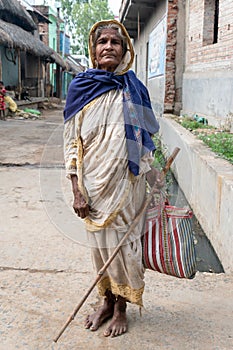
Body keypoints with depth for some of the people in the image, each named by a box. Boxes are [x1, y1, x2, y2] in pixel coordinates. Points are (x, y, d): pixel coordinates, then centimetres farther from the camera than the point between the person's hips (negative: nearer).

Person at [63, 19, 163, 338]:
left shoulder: (134, 89, 1)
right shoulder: (80, 87, -2)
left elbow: (144, 139, 9)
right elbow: (72, 141, -3)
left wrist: (153, 178, 7)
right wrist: (77, 190, -8)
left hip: (126, 182, 0)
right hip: (94, 183, 0)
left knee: (123, 242, 7)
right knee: (100, 243, 12)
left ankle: (121, 308, 27)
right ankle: (107, 301, 33)